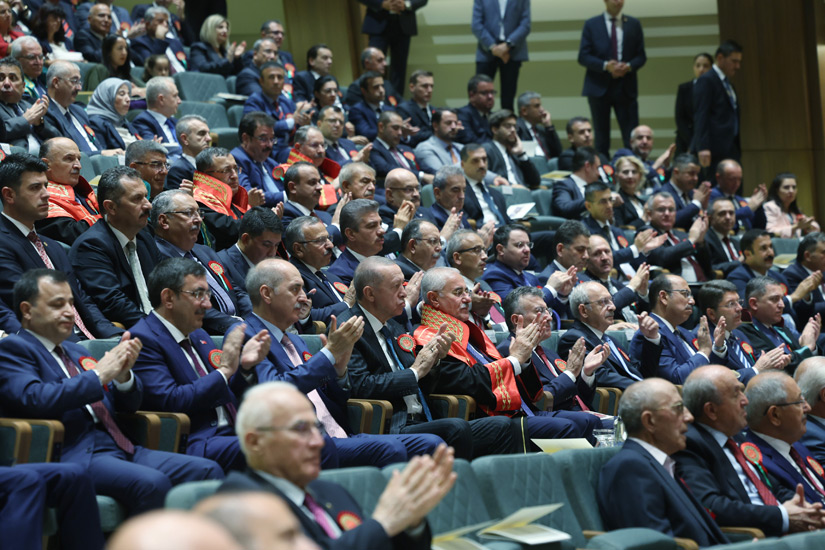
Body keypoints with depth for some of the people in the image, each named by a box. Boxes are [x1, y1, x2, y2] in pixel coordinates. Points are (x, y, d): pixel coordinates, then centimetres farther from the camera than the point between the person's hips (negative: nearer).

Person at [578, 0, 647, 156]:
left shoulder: (634, 24, 11)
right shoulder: (591, 25, 5)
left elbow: (641, 56, 9)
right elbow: (583, 57, -1)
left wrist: (629, 66, -13)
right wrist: (606, 66, -17)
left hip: (626, 87, 1)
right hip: (599, 86, -1)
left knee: (632, 137, -6)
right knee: (601, 137, 3)